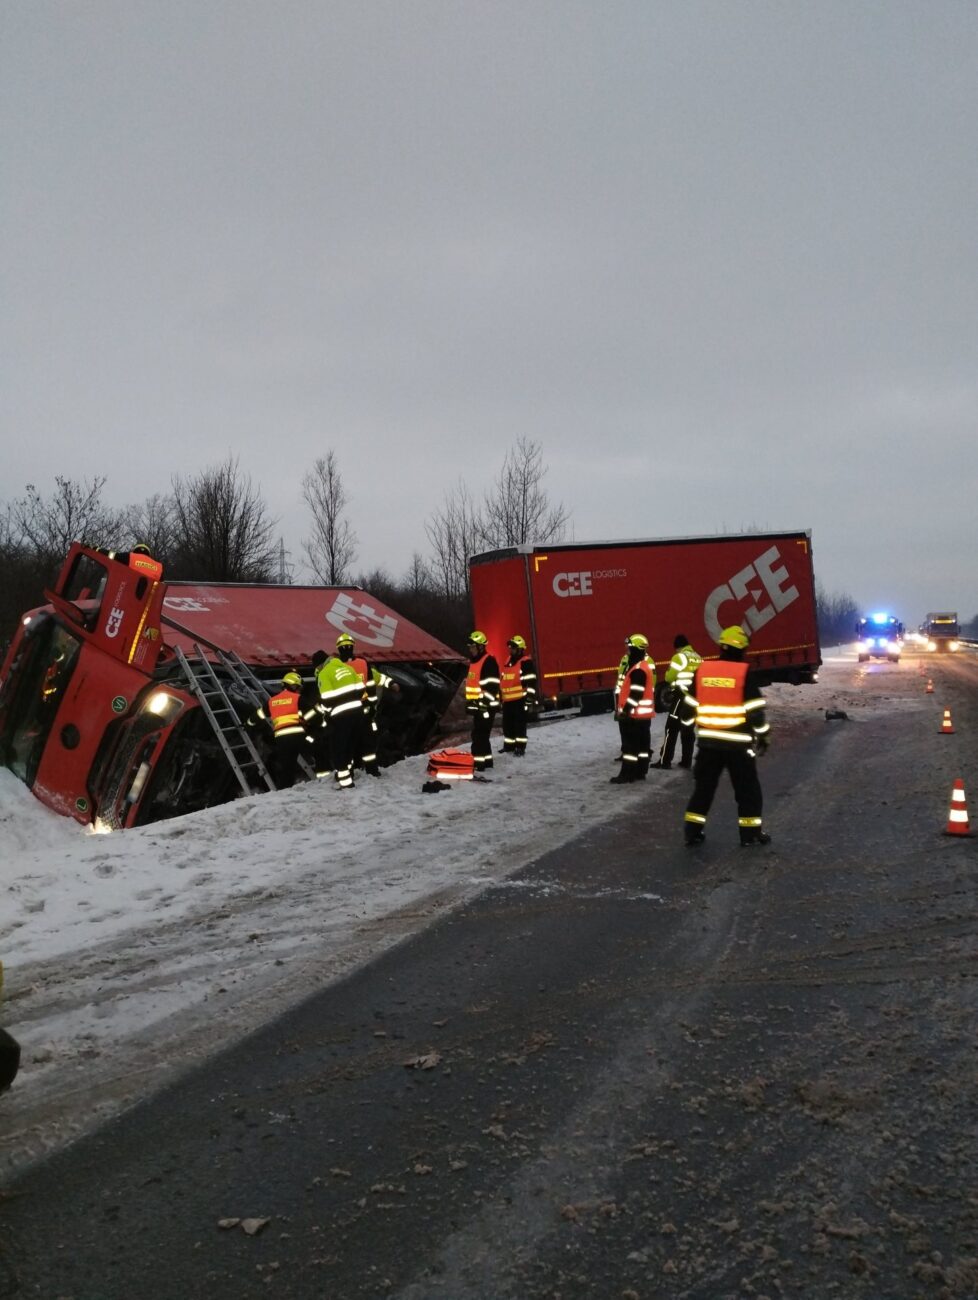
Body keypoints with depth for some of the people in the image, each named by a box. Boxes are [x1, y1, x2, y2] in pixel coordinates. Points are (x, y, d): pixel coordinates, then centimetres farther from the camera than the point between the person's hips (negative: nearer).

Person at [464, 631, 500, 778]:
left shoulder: (489, 661, -14)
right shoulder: (473, 662, 17)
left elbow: (491, 686, -20)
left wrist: (484, 705, -23)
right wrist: (469, 702, 24)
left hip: (486, 707, -10)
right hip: (477, 706, 10)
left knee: (479, 736, -13)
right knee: (481, 735, 17)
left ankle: (479, 768, -14)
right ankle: (487, 761, 29)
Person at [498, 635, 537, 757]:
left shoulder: (526, 662, -9)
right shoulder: (507, 662, 17)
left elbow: (531, 682, -14)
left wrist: (530, 698, -18)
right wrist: (501, 697, 25)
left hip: (520, 700, -8)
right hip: (507, 700, 8)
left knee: (520, 724, -5)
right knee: (507, 724, 14)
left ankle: (520, 747, 0)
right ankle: (509, 745, 26)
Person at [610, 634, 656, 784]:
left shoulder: (638, 670, -19)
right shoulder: (645, 665, 15)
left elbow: (635, 693, -24)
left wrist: (626, 710, -21)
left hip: (634, 714, -11)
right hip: (644, 713, 11)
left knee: (630, 745, -6)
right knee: (642, 744, 12)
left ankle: (627, 775, -3)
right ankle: (640, 772, 17)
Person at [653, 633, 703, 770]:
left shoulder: (679, 656, -10)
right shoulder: (698, 658, 10)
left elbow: (669, 677, -7)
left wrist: (668, 672, 13)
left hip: (681, 696, -7)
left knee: (672, 728, -4)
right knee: (688, 729, 12)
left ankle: (665, 760, -5)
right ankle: (686, 760, 13)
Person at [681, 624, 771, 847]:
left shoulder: (702, 669, 1)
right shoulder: (744, 673, -10)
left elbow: (689, 705, 7)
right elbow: (755, 710, -9)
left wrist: (688, 726, 23)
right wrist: (762, 736, 3)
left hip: (708, 740, 4)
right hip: (738, 743, -4)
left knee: (704, 785, 14)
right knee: (748, 788, 10)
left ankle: (693, 831, 14)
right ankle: (750, 833, 13)